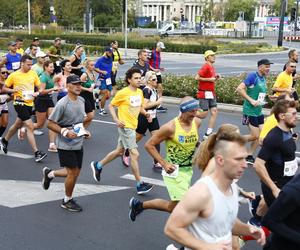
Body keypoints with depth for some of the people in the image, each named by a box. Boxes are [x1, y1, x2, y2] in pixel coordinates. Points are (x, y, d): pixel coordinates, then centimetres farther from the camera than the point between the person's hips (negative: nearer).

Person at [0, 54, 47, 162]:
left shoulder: (33, 74, 3)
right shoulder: (14, 75, -8)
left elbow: (39, 87, 10)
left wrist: (37, 92, -12)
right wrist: (13, 90, -17)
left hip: (29, 103, 6)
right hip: (20, 103, -6)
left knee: (17, 125, 24)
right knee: (30, 127, -14)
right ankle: (36, 153, -13)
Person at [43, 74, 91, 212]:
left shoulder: (81, 100, 5)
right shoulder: (62, 104, -18)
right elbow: (50, 124, -15)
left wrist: (84, 131, 6)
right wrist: (65, 132, -26)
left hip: (78, 143, 8)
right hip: (66, 145, -7)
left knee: (75, 172, 13)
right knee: (73, 173, -1)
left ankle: (49, 174, 37)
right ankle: (67, 201, 21)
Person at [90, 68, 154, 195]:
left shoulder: (140, 92, 7)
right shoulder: (123, 93, -13)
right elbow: (111, 106, -6)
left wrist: (146, 114, -2)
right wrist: (116, 120, -17)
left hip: (133, 126, 8)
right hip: (125, 126, -8)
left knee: (119, 151, 20)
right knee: (135, 154, -10)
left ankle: (98, 165, 39)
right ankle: (140, 184, -4)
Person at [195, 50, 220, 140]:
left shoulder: (212, 67, 13)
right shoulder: (206, 67, -15)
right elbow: (197, 77, -23)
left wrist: (216, 77, 4)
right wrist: (209, 79, -19)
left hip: (211, 93, 9)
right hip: (204, 93, -9)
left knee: (214, 111, 3)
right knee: (204, 113, -4)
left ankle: (208, 134, 7)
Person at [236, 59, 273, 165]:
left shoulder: (263, 78, 12)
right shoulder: (253, 76, -14)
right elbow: (239, 89, -21)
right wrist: (251, 100, -22)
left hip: (259, 111, 8)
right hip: (250, 111, -8)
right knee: (255, 135, -6)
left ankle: (249, 156, 17)